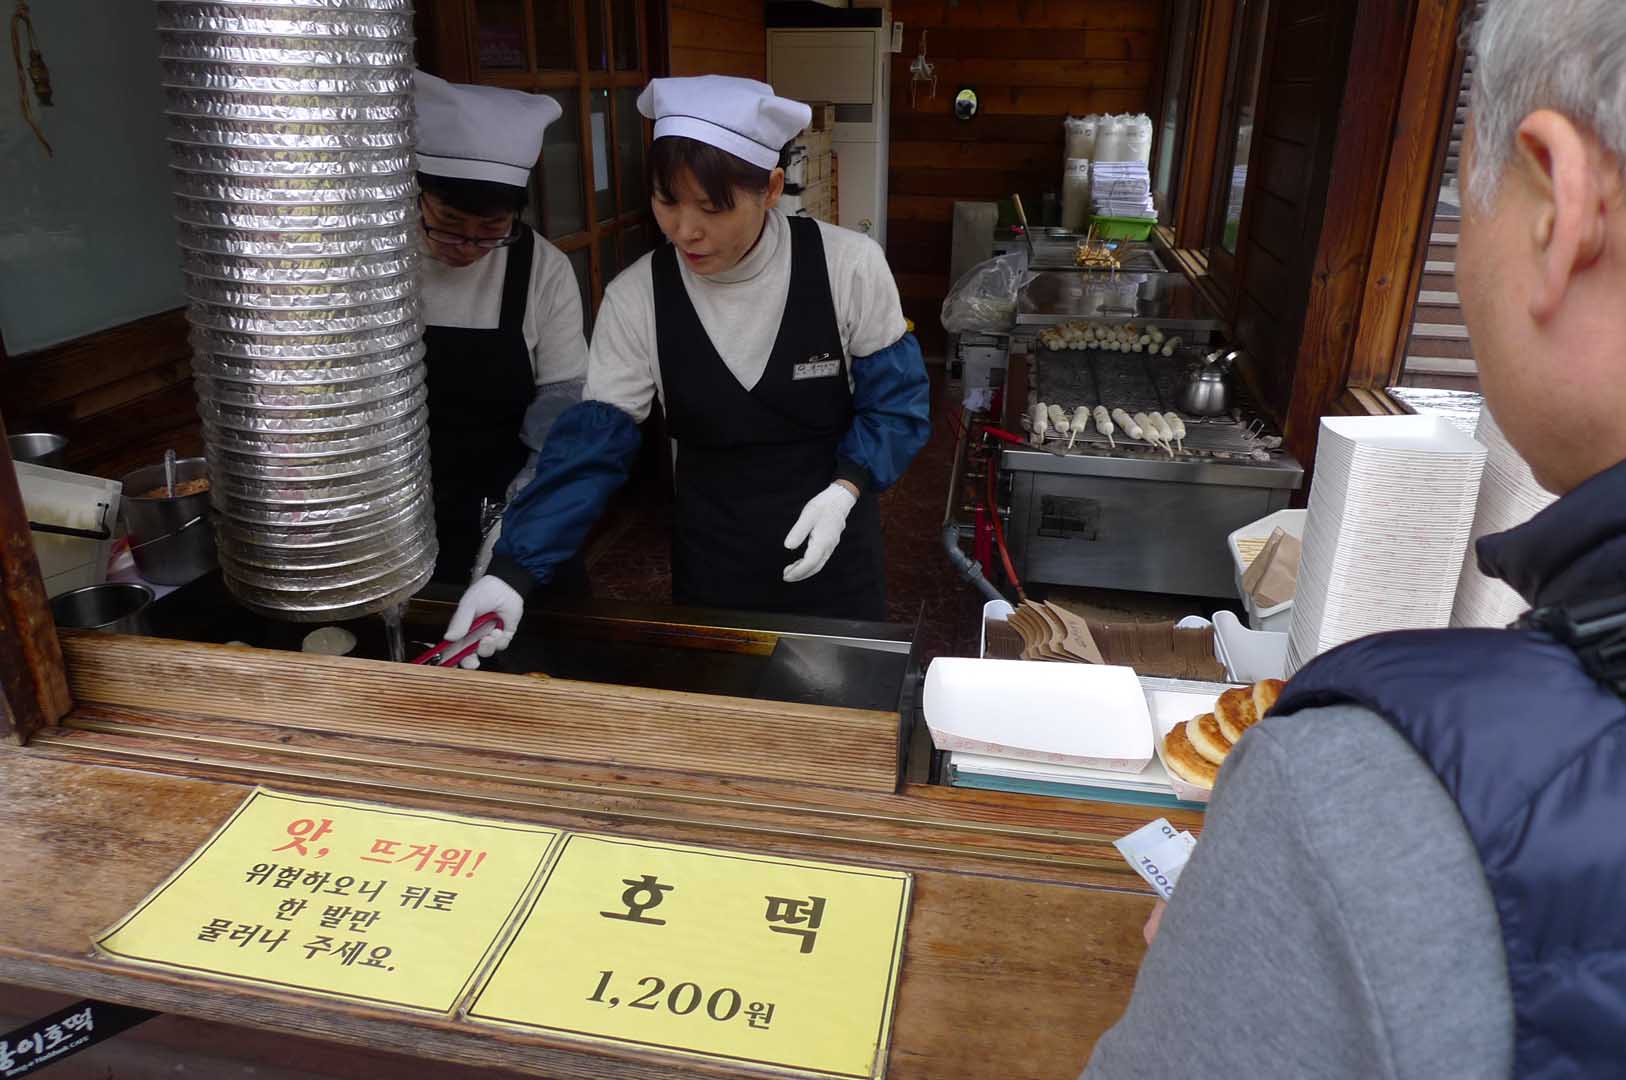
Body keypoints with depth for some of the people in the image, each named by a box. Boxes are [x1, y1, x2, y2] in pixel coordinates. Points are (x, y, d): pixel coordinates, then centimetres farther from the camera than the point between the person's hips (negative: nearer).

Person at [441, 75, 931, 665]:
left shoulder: (848, 266, -16)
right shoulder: (636, 297, -13)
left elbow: (896, 402, -7)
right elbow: (591, 446, -13)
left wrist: (845, 490, -24)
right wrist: (513, 570, -23)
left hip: (834, 552, 0)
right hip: (711, 566, 1)